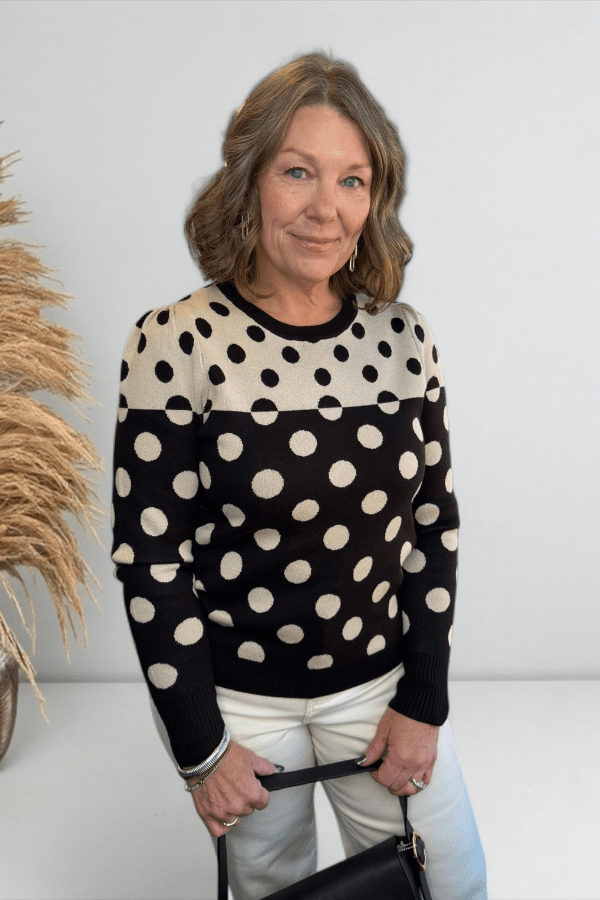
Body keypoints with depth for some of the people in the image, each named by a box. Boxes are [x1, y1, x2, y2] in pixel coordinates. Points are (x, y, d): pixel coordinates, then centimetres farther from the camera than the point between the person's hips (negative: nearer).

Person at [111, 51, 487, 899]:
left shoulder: (404, 338, -6)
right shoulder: (176, 343, -16)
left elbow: (434, 525, 0)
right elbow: (150, 557, -13)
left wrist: (423, 703, -1)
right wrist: (201, 749, -9)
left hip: (381, 683, 3)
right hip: (237, 696, -2)